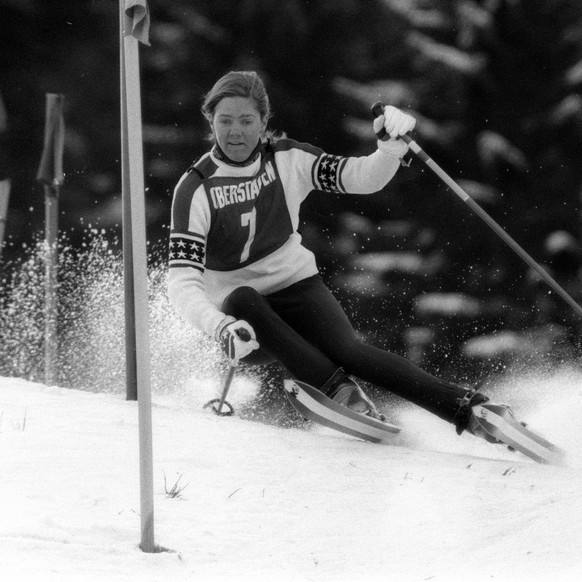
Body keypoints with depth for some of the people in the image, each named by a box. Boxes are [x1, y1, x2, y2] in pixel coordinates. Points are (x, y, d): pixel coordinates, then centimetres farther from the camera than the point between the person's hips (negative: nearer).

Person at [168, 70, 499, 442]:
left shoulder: (287, 159, -5)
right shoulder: (196, 189, -14)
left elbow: (364, 178, -10)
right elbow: (183, 281, -22)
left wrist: (393, 147, -32)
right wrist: (221, 328, -40)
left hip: (296, 284, 1)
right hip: (237, 312, -1)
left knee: (347, 350, -26)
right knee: (244, 300, -36)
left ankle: (466, 409, -37)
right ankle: (339, 390, -44)